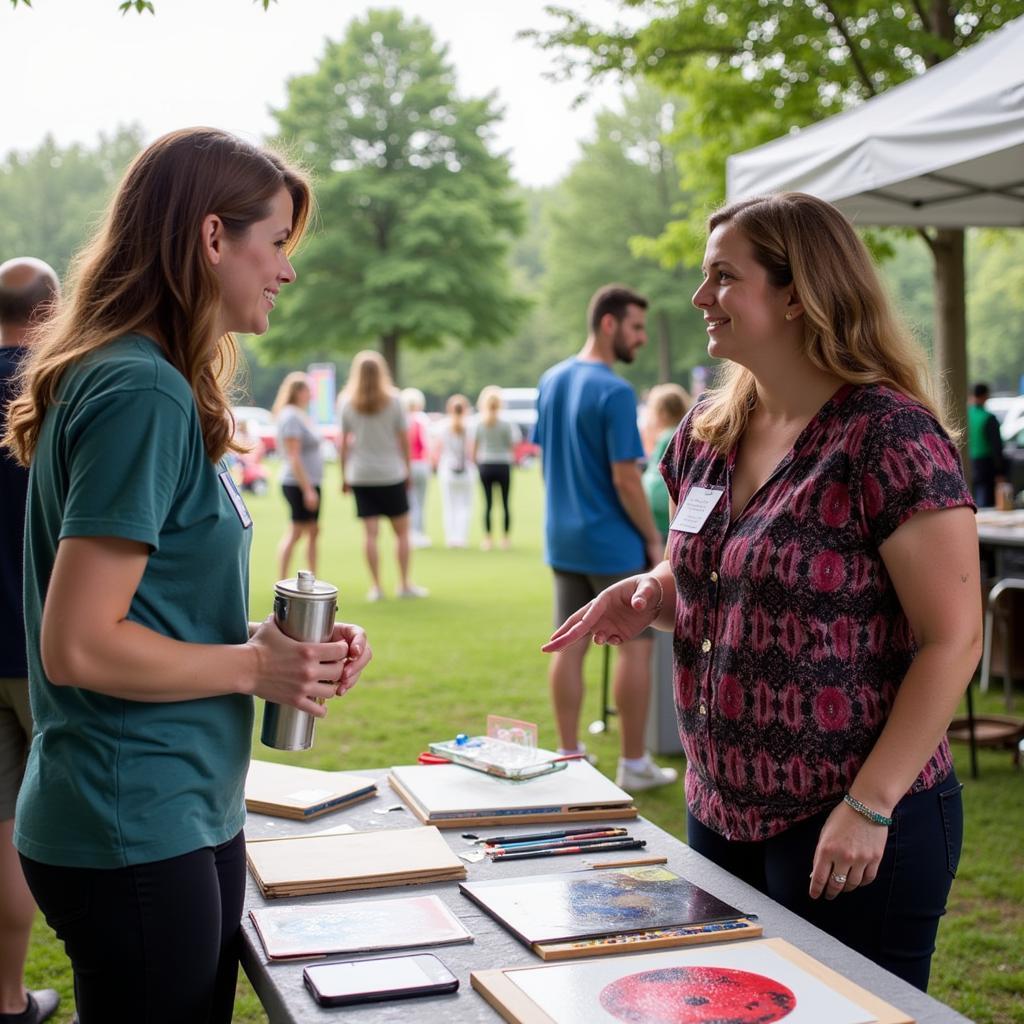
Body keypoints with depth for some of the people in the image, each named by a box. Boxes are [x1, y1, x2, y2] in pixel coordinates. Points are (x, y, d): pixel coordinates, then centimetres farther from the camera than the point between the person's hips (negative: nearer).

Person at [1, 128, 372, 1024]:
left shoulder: (139, 382, 10)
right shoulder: (142, 396, -19)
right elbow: (78, 646, -23)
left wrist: (272, 642, 2)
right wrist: (257, 666, -13)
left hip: (186, 816, 9)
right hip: (134, 835, -9)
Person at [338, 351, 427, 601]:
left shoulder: (346, 402, 2)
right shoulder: (393, 400, -2)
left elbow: (343, 442, 2)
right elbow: (403, 439, 0)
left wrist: (344, 476, 9)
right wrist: (408, 470, 10)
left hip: (360, 475, 1)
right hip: (391, 474, -1)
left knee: (370, 532, 2)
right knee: (402, 530, 8)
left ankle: (376, 586, 2)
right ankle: (404, 584, 8)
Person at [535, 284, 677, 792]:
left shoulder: (551, 381, 6)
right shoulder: (614, 392, -18)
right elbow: (626, 480, -19)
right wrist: (654, 539, -9)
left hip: (562, 539, 7)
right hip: (612, 542, -7)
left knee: (569, 645, 11)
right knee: (636, 644, 4)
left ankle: (569, 757, 18)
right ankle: (633, 764, 10)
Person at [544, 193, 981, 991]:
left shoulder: (889, 436, -17)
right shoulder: (708, 433, 5)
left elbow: (953, 640, -17)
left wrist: (869, 806, -19)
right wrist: (648, 594, -4)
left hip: (850, 833, -7)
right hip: (722, 815, 7)